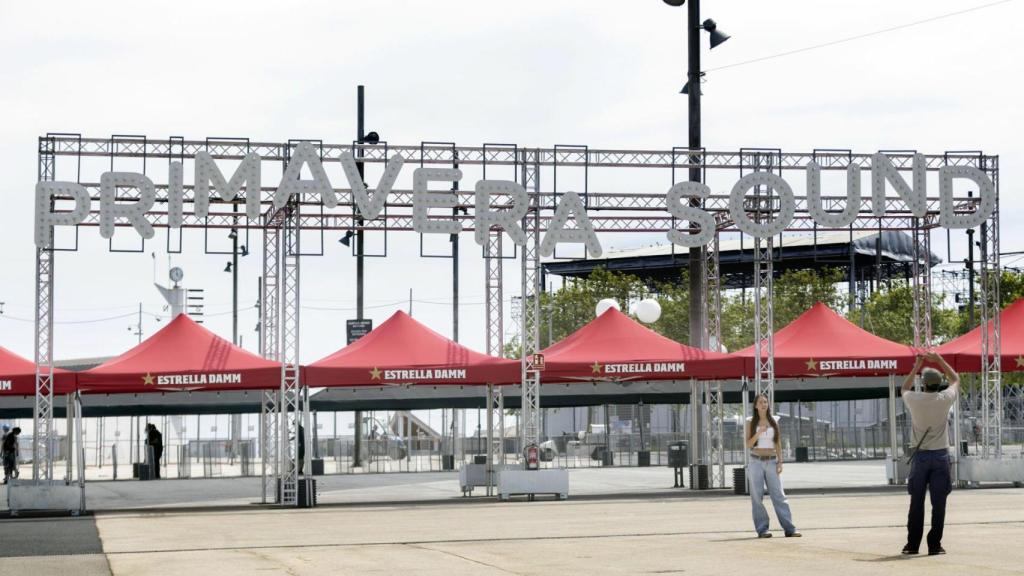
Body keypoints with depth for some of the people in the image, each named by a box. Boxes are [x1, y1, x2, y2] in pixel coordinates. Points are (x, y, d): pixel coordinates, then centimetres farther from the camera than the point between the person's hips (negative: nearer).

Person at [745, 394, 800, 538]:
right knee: (757, 497, -2)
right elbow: (748, 444, -2)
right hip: (756, 461, -1)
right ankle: (762, 529, 3)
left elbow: (778, 443, 10)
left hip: (771, 461, 1)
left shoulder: (773, 422, 8)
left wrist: (780, 462, 0)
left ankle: (789, 529, -6)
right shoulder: (751, 422, 3)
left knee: (779, 495, -4)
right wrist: (758, 433, -18)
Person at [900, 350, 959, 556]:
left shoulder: (914, 400, -5)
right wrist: (939, 360, 19)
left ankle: (912, 544, 8)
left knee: (916, 502, 6)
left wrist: (916, 367, 23)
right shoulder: (944, 399, -6)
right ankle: (934, 545, 0)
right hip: (940, 454, -1)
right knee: (938, 503, 1)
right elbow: (956, 380, 15)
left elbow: (904, 388, 21)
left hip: (920, 455, 1)